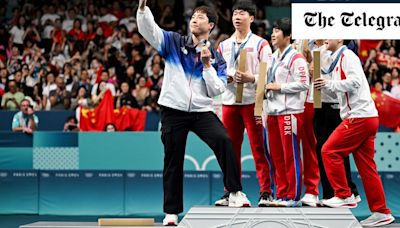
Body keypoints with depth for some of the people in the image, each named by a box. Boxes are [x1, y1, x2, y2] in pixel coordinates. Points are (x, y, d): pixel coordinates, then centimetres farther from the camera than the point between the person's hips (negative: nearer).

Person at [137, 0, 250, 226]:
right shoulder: (174, 42, 7)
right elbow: (148, 28, -6)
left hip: (202, 112, 0)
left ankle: (235, 192, -22)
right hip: (173, 111, 0)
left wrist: (207, 65, -11)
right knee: (173, 162, 4)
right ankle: (172, 212, 16)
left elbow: (216, 90, -1)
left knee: (224, 141, -26)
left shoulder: (216, 58, 7)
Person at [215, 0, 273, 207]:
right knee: (231, 149, 6)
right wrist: (224, 78, -4)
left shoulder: (260, 44, 2)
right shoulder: (224, 45, 15)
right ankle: (230, 192, 12)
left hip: (252, 102, -4)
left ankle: (266, 192, -3)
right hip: (229, 102, 4)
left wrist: (251, 78, -20)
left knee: (258, 148, -6)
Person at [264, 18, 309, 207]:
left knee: (291, 155, -4)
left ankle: (293, 196, 2)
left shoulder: (296, 58, -8)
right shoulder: (273, 57, 18)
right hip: (273, 111, 9)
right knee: (276, 155, 10)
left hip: (290, 112, -9)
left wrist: (279, 87, -13)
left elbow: (303, 84, -15)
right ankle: (281, 194, 17)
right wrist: (267, 87, 10)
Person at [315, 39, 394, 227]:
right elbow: (338, 89, 20)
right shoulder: (338, 59, 23)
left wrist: (329, 84, -14)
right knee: (366, 167, 7)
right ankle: (381, 212, 8)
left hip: (360, 117, -10)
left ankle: (344, 196, -3)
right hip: (366, 119, 10)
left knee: (329, 151, -7)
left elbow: (355, 81, -19)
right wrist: (324, 85, 5)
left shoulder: (347, 55, -6)